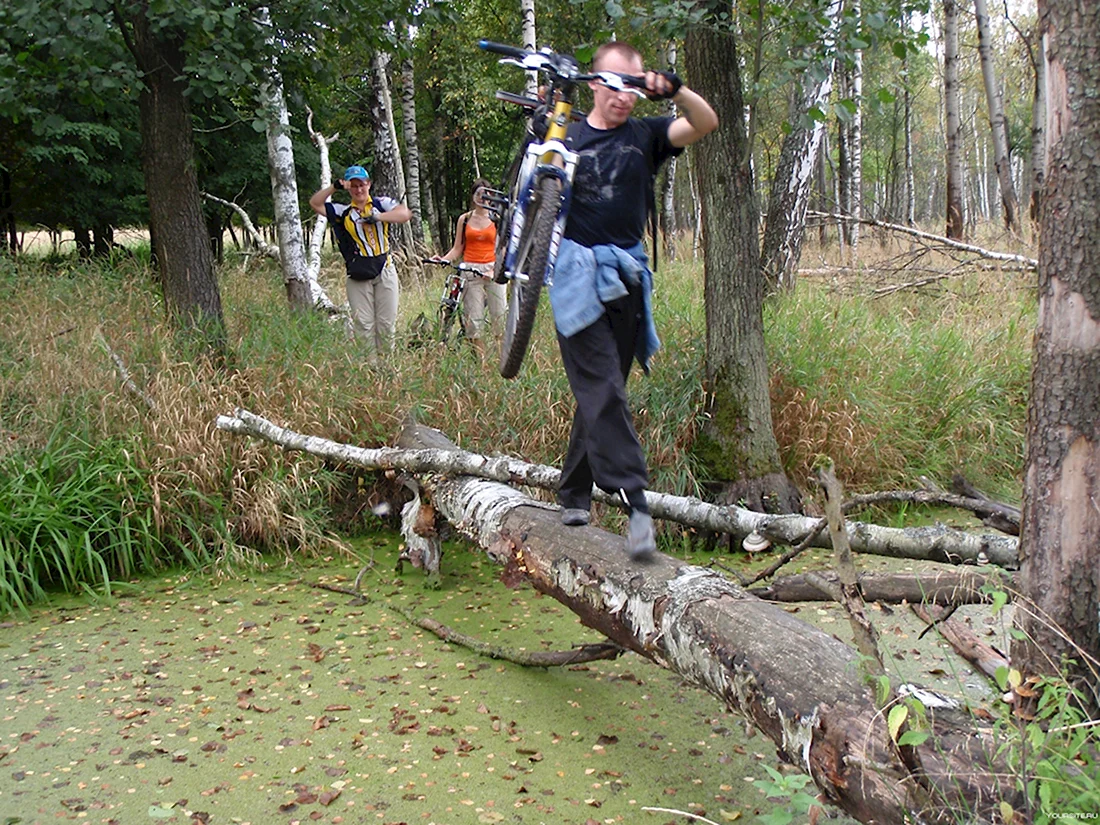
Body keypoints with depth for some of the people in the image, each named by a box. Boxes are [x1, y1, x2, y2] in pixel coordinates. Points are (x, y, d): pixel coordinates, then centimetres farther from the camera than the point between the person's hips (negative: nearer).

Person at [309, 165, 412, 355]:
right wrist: (335, 187, -4)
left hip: (384, 272, -1)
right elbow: (315, 203, 8)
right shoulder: (342, 211, 13)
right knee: (363, 324, -5)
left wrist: (378, 217, -23)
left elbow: (405, 213, -9)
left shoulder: (381, 204, 7)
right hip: (357, 276, 1)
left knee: (386, 324, 0)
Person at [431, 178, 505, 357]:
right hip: (470, 271, 1)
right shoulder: (464, 219, 11)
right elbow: (457, 249, 11)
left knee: (499, 315, -6)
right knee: (473, 317, -2)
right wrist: (442, 259, -8)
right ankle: (478, 357, 3)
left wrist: (494, 271, -16)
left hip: (493, 270, -1)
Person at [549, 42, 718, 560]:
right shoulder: (566, 136, 7)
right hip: (577, 274, -3)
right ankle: (635, 502, -21)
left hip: (626, 278, 3)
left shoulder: (644, 136, 9)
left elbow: (706, 123, -6)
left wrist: (674, 88, -23)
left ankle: (573, 494, 25)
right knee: (602, 390, -14)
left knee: (600, 391, 10)